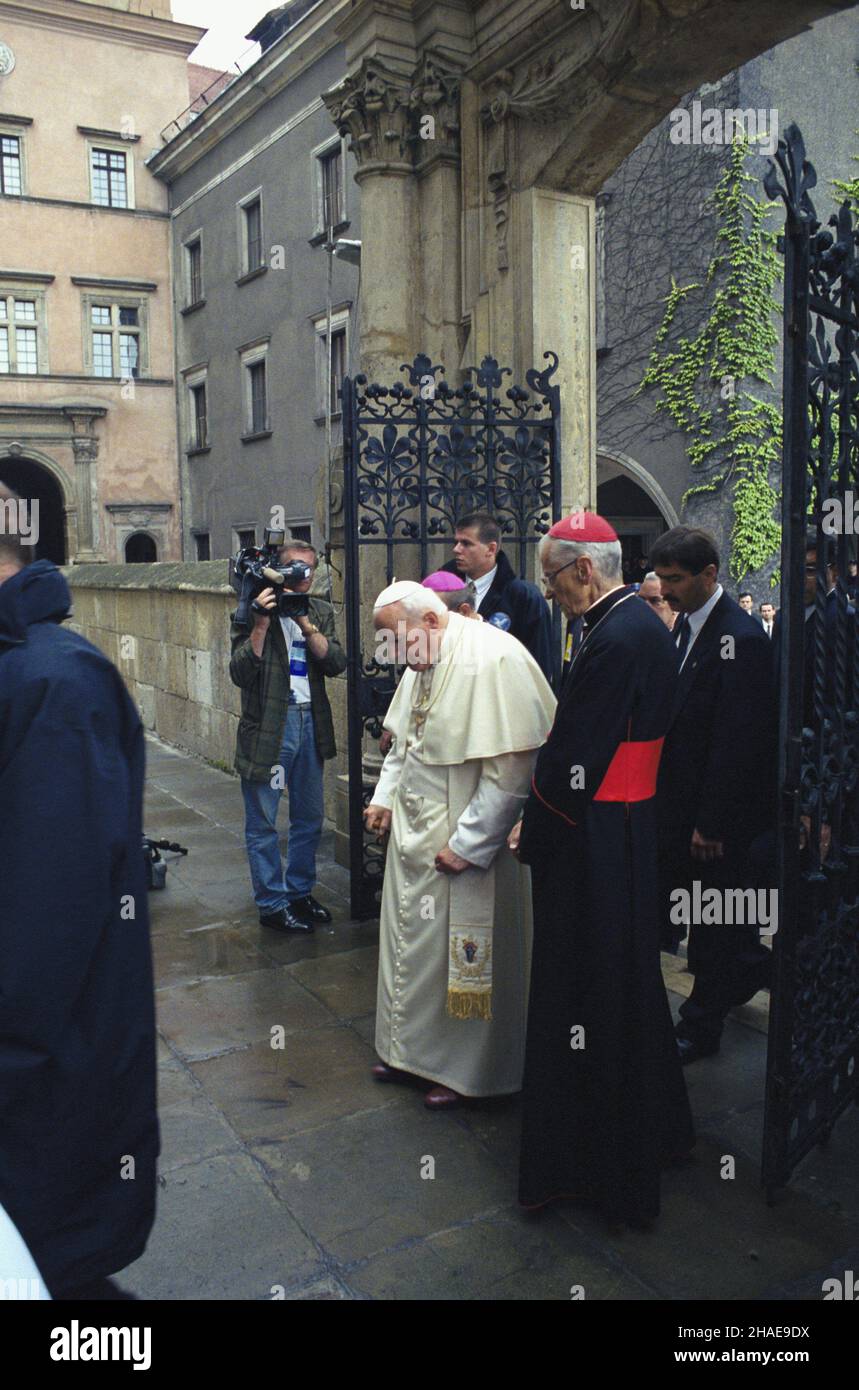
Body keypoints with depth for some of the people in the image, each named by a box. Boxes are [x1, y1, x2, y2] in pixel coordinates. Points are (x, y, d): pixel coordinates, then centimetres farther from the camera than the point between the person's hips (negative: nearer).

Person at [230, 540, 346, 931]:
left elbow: (336, 663, -4)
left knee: (310, 817, 15)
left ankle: (300, 893, 31)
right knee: (262, 822, 3)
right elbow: (240, 673, -14)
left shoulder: (320, 612, 9)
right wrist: (262, 623, -21)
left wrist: (306, 625, -15)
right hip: (268, 726, -5)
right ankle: (272, 904, 16)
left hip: (311, 723, 5)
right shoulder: (253, 612, -5)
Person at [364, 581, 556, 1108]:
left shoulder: (492, 660, -22)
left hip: (466, 844, -8)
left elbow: (512, 767, -25)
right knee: (410, 941, 18)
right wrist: (384, 797, 8)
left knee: (458, 950, 5)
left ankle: (464, 1069, 26)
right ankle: (414, 1048, 38)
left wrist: (467, 843, -21)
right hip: (413, 832, 8)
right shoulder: (421, 662, 6)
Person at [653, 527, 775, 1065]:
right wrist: (673, 805, 13)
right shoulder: (687, 624, 8)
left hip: (719, 816, -8)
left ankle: (700, 1029, 21)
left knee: (716, 929, 7)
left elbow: (738, 741, -22)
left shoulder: (740, 637, -21)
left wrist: (712, 823, -20)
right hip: (683, 804, 8)